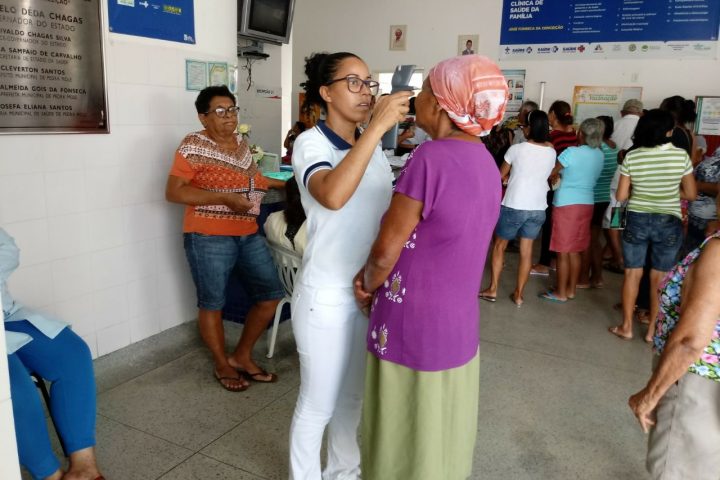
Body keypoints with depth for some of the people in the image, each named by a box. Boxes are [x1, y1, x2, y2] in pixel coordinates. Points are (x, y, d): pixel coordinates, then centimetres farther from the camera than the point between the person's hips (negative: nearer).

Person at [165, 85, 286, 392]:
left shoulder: (241, 143, 13)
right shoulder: (193, 147, -10)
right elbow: (173, 192, -16)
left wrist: (282, 184, 26)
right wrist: (223, 198, -22)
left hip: (249, 235, 8)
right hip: (209, 238, -7)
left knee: (271, 295, 9)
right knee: (212, 304, 5)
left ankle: (242, 355, 26)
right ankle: (222, 365, 27)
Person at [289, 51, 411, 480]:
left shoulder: (373, 148, 7)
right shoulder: (311, 143, -12)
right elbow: (333, 196, -34)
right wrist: (379, 125, -32)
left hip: (371, 291, 6)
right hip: (327, 297, -6)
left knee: (353, 397, 22)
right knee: (319, 404, 9)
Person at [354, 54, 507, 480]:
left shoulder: (432, 158, -23)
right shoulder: (487, 163, 4)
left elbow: (386, 251, -18)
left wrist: (367, 286, 3)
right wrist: (374, 277, 5)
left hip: (414, 332, -7)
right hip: (458, 329, 8)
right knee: (443, 445, 25)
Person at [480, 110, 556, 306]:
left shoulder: (517, 149, -9)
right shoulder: (551, 152, 3)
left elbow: (500, 175, 4)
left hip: (514, 206, -4)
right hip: (538, 208, 4)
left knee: (499, 245, 12)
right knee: (526, 251, 9)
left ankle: (492, 289, 14)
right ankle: (518, 294, 16)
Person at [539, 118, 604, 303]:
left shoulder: (572, 152, -14)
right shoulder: (600, 155, 5)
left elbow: (550, 173, -6)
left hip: (566, 204, -7)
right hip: (587, 203, 7)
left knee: (563, 252, 1)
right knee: (574, 251, 15)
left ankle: (561, 293, 8)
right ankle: (571, 289, 23)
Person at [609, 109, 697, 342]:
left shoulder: (632, 157, -7)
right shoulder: (681, 155, -9)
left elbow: (621, 195, -4)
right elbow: (691, 193, -1)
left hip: (637, 220, 1)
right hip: (668, 223, 0)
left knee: (632, 273, 11)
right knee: (659, 278, 10)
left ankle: (626, 326, 19)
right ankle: (653, 330, 20)